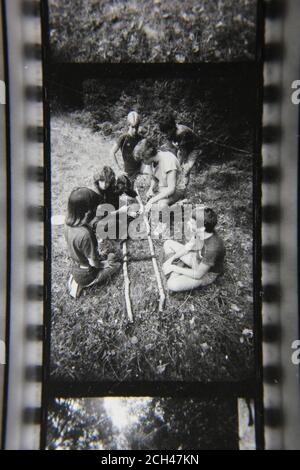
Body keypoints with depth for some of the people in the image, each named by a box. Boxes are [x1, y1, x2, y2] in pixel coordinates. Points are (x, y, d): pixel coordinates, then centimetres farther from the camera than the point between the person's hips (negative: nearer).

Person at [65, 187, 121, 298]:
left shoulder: (69, 224, -14)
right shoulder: (85, 234, -39)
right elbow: (93, 262, -25)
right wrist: (106, 263, -5)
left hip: (75, 269, 7)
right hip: (85, 276, -6)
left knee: (110, 256, 26)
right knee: (116, 265, 14)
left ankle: (78, 281, 13)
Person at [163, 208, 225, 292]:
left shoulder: (212, 248, -39)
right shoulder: (200, 232, -18)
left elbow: (198, 275, -30)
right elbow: (187, 247, 2)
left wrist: (174, 268, -21)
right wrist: (172, 259, -8)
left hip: (207, 274, -8)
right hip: (197, 259, 8)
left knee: (172, 285, -29)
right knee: (168, 243, 6)